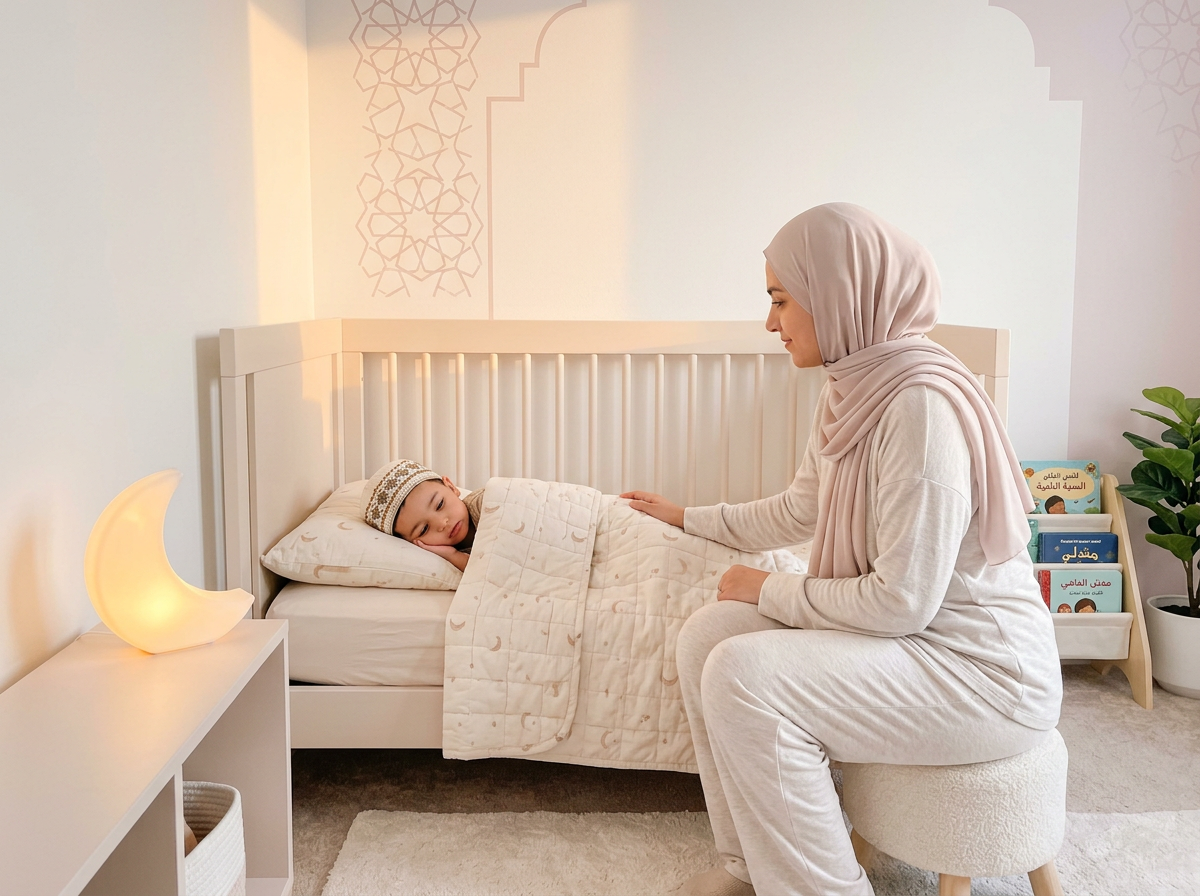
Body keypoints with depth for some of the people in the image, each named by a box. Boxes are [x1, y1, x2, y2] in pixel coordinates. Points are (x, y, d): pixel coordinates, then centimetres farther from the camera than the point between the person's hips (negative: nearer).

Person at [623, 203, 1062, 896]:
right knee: (706, 634, -1)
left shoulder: (922, 403, -24)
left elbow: (902, 600, -25)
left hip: (979, 670, -9)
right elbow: (798, 511, 22)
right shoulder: (849, 394, 6)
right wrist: (688, 517, 32)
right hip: (906, 636, 9)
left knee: (745, 673, -24)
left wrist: (769, 590, -11)